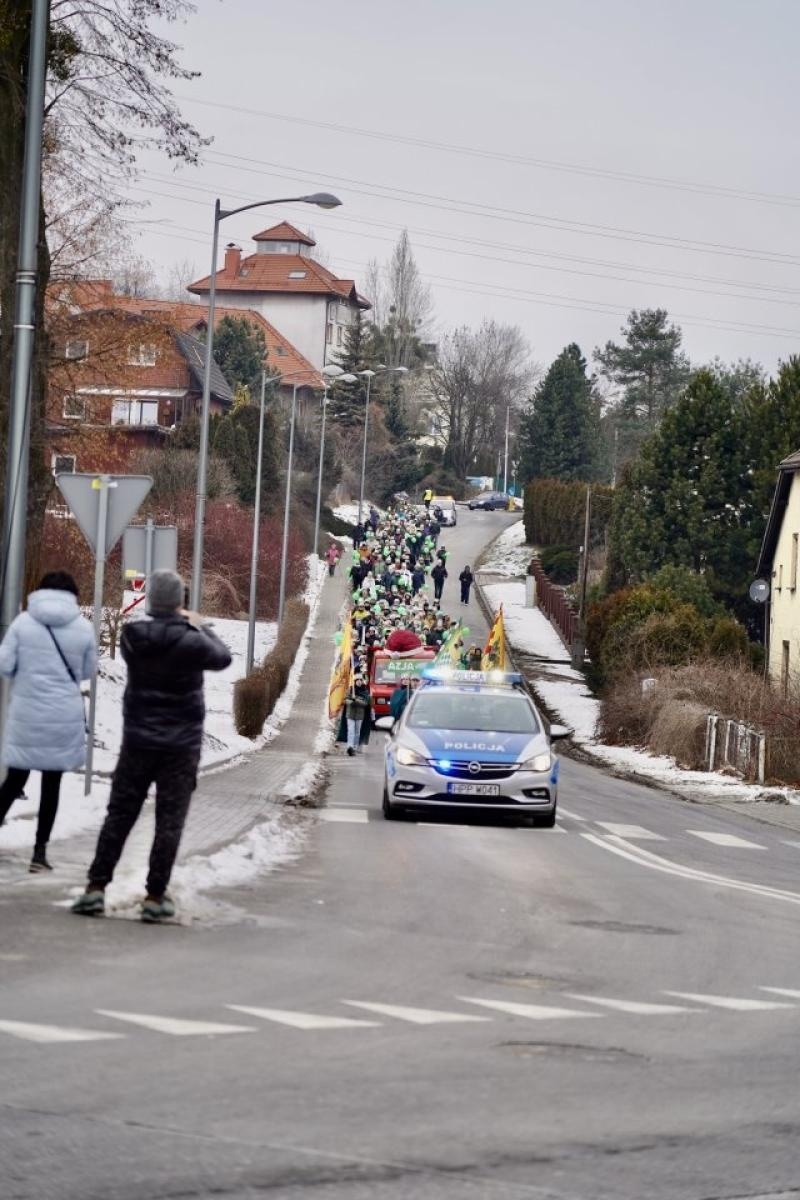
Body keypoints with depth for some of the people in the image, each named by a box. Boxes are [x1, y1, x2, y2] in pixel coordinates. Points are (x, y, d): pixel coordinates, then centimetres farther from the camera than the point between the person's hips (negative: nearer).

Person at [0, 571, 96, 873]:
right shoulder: (83, 627, -4)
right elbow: (88, 671, 7)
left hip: (27, 715, 0)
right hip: (65, 716, 0)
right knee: (51, 783, 8)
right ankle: (40, 851, 9)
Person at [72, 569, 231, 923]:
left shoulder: (133, 638, -5)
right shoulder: (190, 642, -14)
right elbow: (223, 658, 4)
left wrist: (179, 623, 18)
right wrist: (201, 627, 18)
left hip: (138, 741, 3)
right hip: (181, 744, -3)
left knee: (119, 815, 9)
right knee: (169, 821, 1)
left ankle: (96, 887, 5)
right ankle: (155, 897, 0)